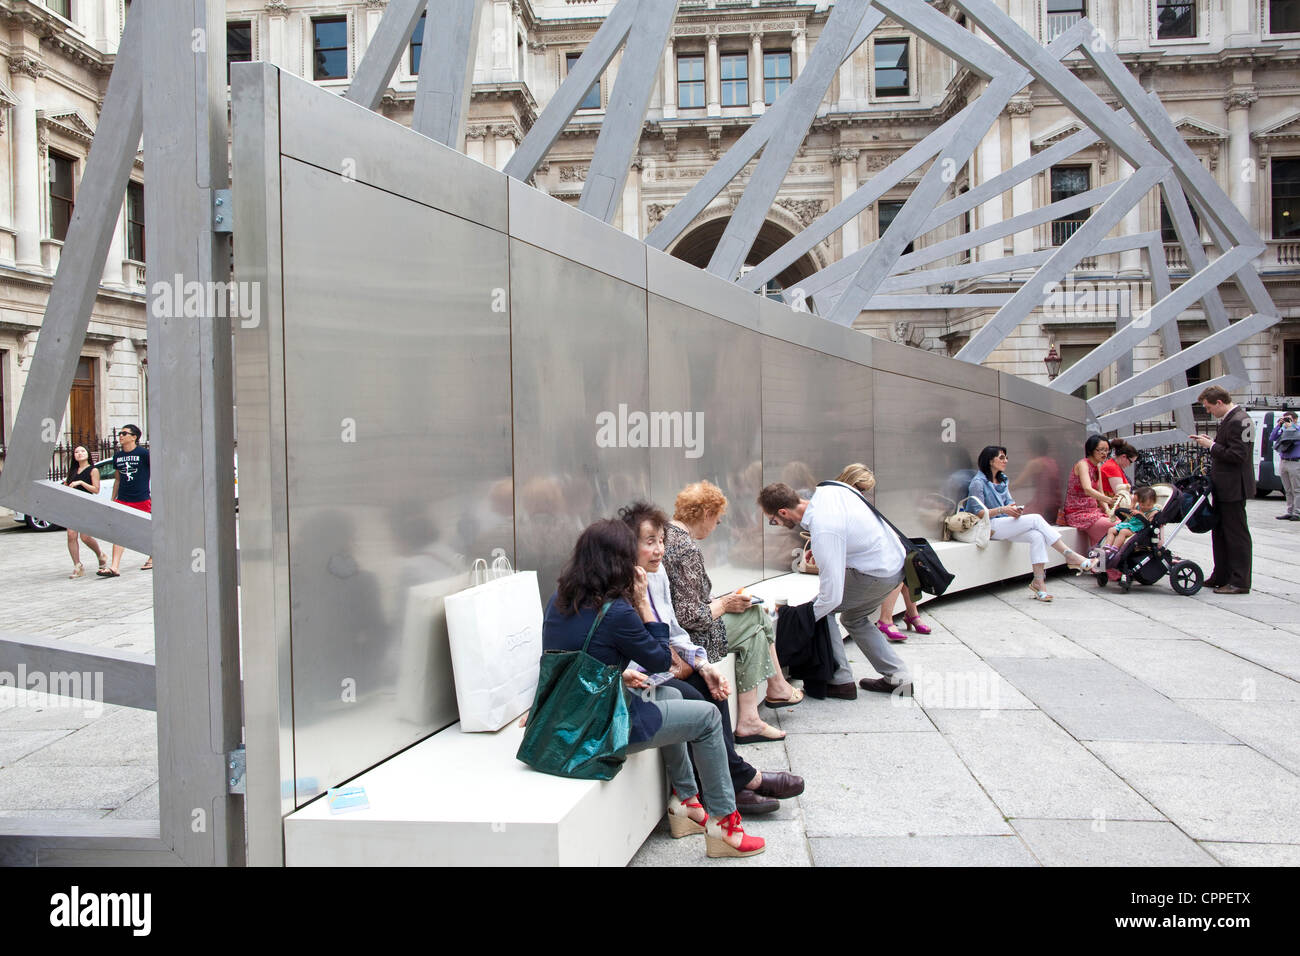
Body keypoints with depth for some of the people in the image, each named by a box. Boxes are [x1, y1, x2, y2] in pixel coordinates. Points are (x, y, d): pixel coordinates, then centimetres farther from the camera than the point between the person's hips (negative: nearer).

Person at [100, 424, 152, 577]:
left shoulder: (143, 454, -5)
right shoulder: (117, 457, 11)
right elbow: (117, 479, 20)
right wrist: (113, 500, 19)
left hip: (141, 500, -4)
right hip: (122, 500, 4)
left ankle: (152, 559, 31)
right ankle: (115, 568, -12)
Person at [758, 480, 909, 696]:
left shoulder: (824, 532, -31)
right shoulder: (825, 490, -7)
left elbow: (832, 596, -28)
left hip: (878, 573, -9)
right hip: (895, 557, 9)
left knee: (821, 608, 0)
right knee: (853, 618, 23)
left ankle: (841, 681, 5)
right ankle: (897, 677, 24)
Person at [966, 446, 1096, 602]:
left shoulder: (1003, 480, 20)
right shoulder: (978, 482, -6)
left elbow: (1009, 501, 15)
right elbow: (978, 513, -11)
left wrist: (1015, 509, -9)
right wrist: (1002, 510, -23)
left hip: (1005, 524, 7)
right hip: (989, 526, -7)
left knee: (1037, 536, -22)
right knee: (1036, 519, -21)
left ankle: (1039, 582, -24)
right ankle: (1070, 556, -19)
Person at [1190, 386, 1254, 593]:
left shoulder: (1239, 421, -20)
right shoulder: (1228, 419, 11)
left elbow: (1237, 456, -25)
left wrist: (1211, 446, -16)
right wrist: (1210, 441, 5)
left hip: (1234, 488, -10)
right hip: (1223, 487, 10)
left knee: (1236, 534, -3)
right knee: (1220, 532, 16)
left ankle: (1240, 582, 3)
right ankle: (1221, 576, 25)